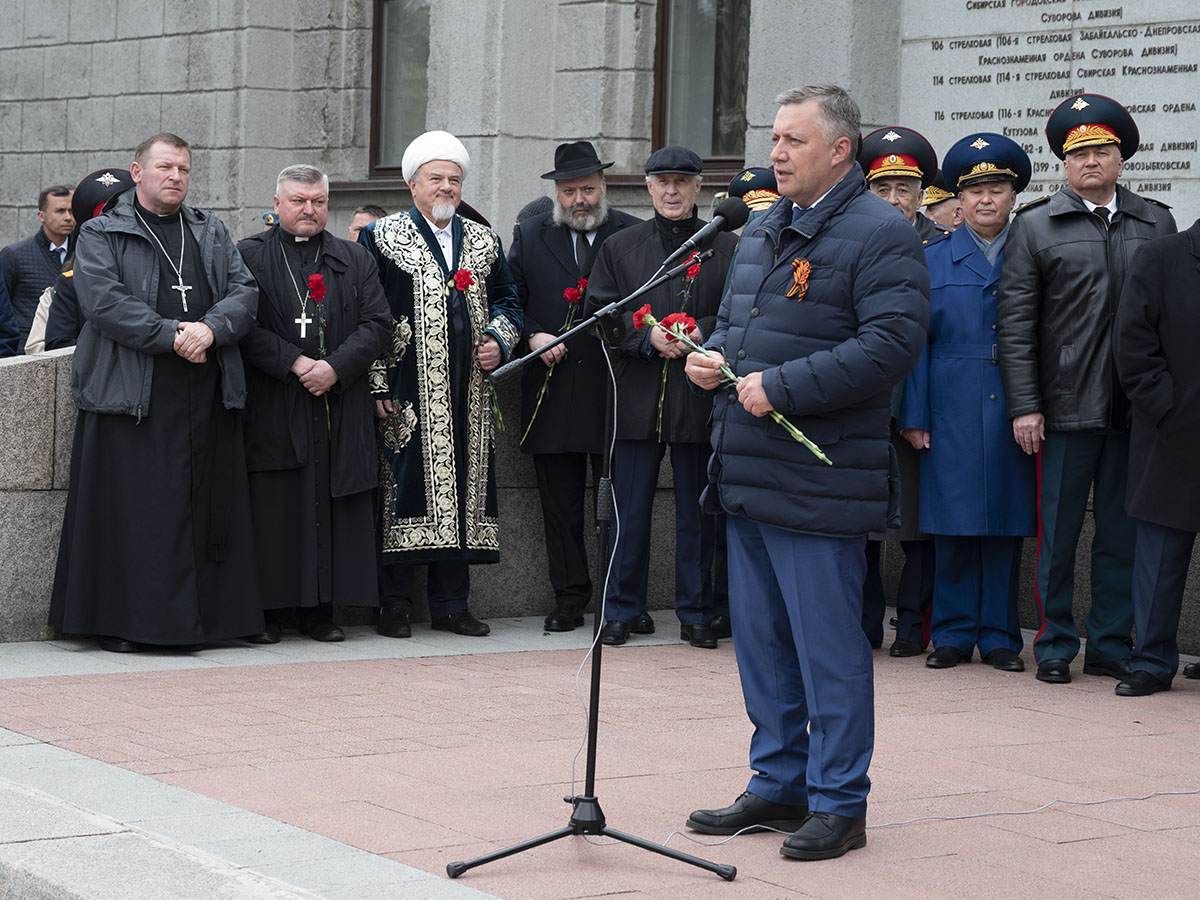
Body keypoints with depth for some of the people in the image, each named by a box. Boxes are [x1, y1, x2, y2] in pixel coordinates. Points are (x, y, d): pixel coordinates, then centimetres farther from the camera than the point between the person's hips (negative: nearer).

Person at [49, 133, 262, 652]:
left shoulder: (211, 233, 18)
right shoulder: (100, 235, 5)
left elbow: (243, 291, 8)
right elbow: (104, 301, -10)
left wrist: (211, 328, -13)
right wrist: (172, 335, -16)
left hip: (208, 396, 4)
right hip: (132, 391, -4)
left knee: (204, 506, 3)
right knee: (131, 506, -5)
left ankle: (199, 618, 9)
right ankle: (119, 622, 2)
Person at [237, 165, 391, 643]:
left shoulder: (354, 259, 15)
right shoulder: (248, 256, 6)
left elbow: (376, 322, 6)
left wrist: (335, 367, -9)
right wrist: (294, 363, -14)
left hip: (340, 404, 3)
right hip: (272, 407, -2)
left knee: (331, 509, 1)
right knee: (272, 509, -4)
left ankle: (320, 609, 7)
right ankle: (270, 610, 2)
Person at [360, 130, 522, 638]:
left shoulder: (483, 242, 15)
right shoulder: (381, 238, 1)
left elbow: (507, 301, 21)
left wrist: (499, 341, 0)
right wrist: (376, 384, -9)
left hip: (467, 395, 4)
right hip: (406, 394, -4)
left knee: (463, 488, 4)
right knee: (404, 487, -5)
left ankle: (451, 604, 11)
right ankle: (395, 605, 3)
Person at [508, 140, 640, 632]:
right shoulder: (529, 236, 10)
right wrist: (532, 335, -5)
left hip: (614, 393, -2)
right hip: (552, 397, 2)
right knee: (560, 507, 7)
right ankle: (570, 598, 15)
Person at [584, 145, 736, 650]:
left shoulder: (726, 248, 5)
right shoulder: (620, 248, 10)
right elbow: (600, 313, 5)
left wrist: (703, 333, -16)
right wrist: (648, 337, -11)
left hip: (700, 395, -1)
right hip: (637, 398, 1)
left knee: (696, 510, 6)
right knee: (630, 509, 4)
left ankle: (695, 613, 15)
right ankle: (623, 610, 13)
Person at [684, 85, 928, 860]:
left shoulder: (881, 234, -10)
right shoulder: (762, 233, 18)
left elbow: (892, 344, -20)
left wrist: (781, 386, -20)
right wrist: (712, 357, 5)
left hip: (819, 486, -9)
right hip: (747, 477, 9)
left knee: (829, 647, -3)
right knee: (761, 642, 15)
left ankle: (839, 803, 7)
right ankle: (779, 786, 26)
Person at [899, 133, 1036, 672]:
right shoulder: (933, 260, 8)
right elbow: (917, 343, 5)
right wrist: (915, 417, -2)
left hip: (1011, 417, 0)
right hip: (951, 418, 0)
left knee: (1005, 527, 3)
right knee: (953, 527, 1)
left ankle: (999, 637, 11)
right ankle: (954, 634, 11)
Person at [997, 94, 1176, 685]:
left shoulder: (1156, 223, 12)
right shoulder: (1035, 226, 5)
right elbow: (1014, 322, 0)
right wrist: (1024, 406, -7)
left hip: (1136, 411, 2)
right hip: (1066, 408, -2)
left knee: (1123, 533, 7)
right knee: (1058, 534, 3)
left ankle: (1110, 646, 17)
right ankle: (1055, 647, 13)